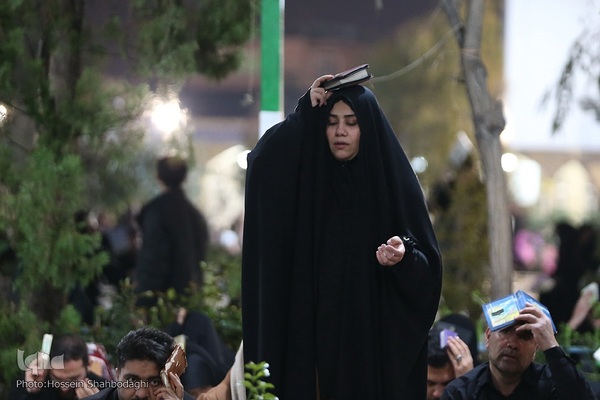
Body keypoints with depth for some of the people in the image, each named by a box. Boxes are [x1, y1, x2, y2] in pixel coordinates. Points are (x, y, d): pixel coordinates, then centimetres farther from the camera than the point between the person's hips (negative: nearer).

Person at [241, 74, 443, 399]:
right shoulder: (309, 177, 8)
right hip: (315, 334, 2)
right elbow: (261, 162, -11)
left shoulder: (395, 182, 1)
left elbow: (428, 266, 0)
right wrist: (306, 113, -9)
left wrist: (404, 256, -22)